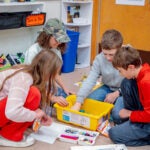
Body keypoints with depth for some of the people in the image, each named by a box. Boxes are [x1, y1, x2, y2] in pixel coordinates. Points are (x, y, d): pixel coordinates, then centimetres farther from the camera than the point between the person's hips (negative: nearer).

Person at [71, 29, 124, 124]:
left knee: (117, 114, -28)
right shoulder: (99, 59, -16)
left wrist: (117, 93, -21)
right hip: (108, 88, 4)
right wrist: (78, 103, -28)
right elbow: (90, 81, -20)